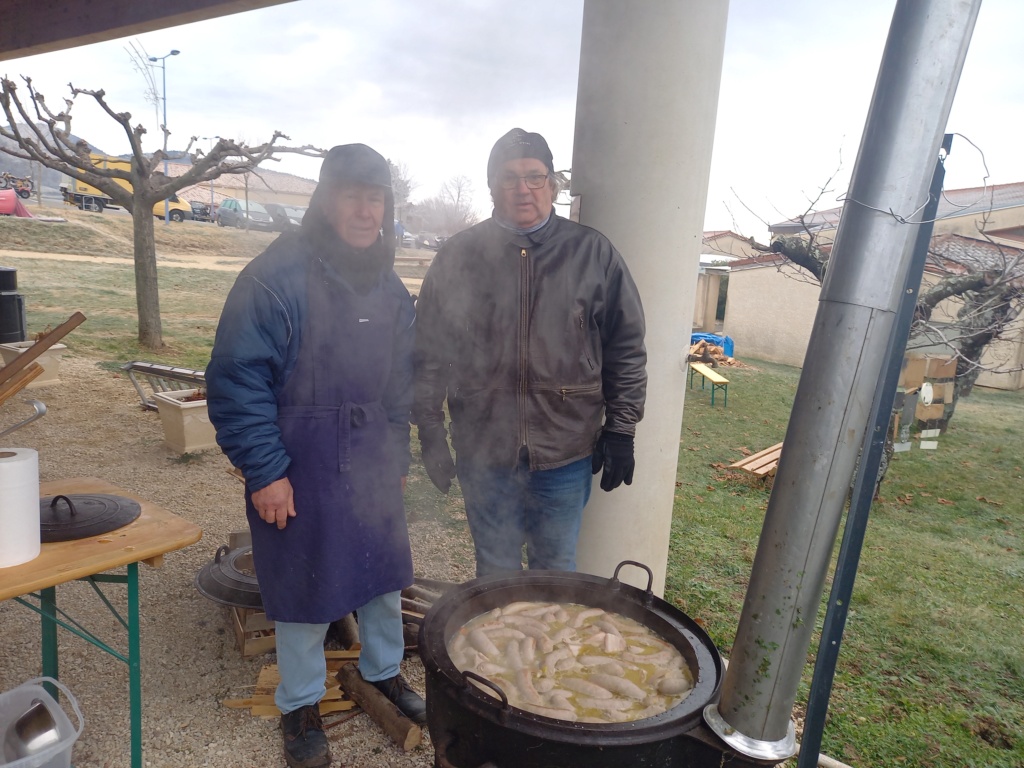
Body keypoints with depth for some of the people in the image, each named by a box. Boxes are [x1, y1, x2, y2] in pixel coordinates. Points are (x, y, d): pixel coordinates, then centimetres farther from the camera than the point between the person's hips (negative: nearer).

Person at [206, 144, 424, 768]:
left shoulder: (390, 287, 7)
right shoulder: (278, 276, -14)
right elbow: (237, 379, -15)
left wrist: (398, 456, 14)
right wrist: (265, 471, -16)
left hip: (372, 459, 6)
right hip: (300, 464, -5)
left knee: (385, 569, 16)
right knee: (307, 583, 8)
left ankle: (385, 671, 42)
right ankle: (301, 705, 32)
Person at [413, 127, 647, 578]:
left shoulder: (593, 253, 0)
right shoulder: (459, 256, 1)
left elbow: (626, 346, 2)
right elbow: (430, 351, 3)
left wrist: (621, 428, -1)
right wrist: (430, 430, 1)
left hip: (567, 451, 0)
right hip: (484, 449, 1)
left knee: (557, 571, 16)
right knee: (495, 572, 17)